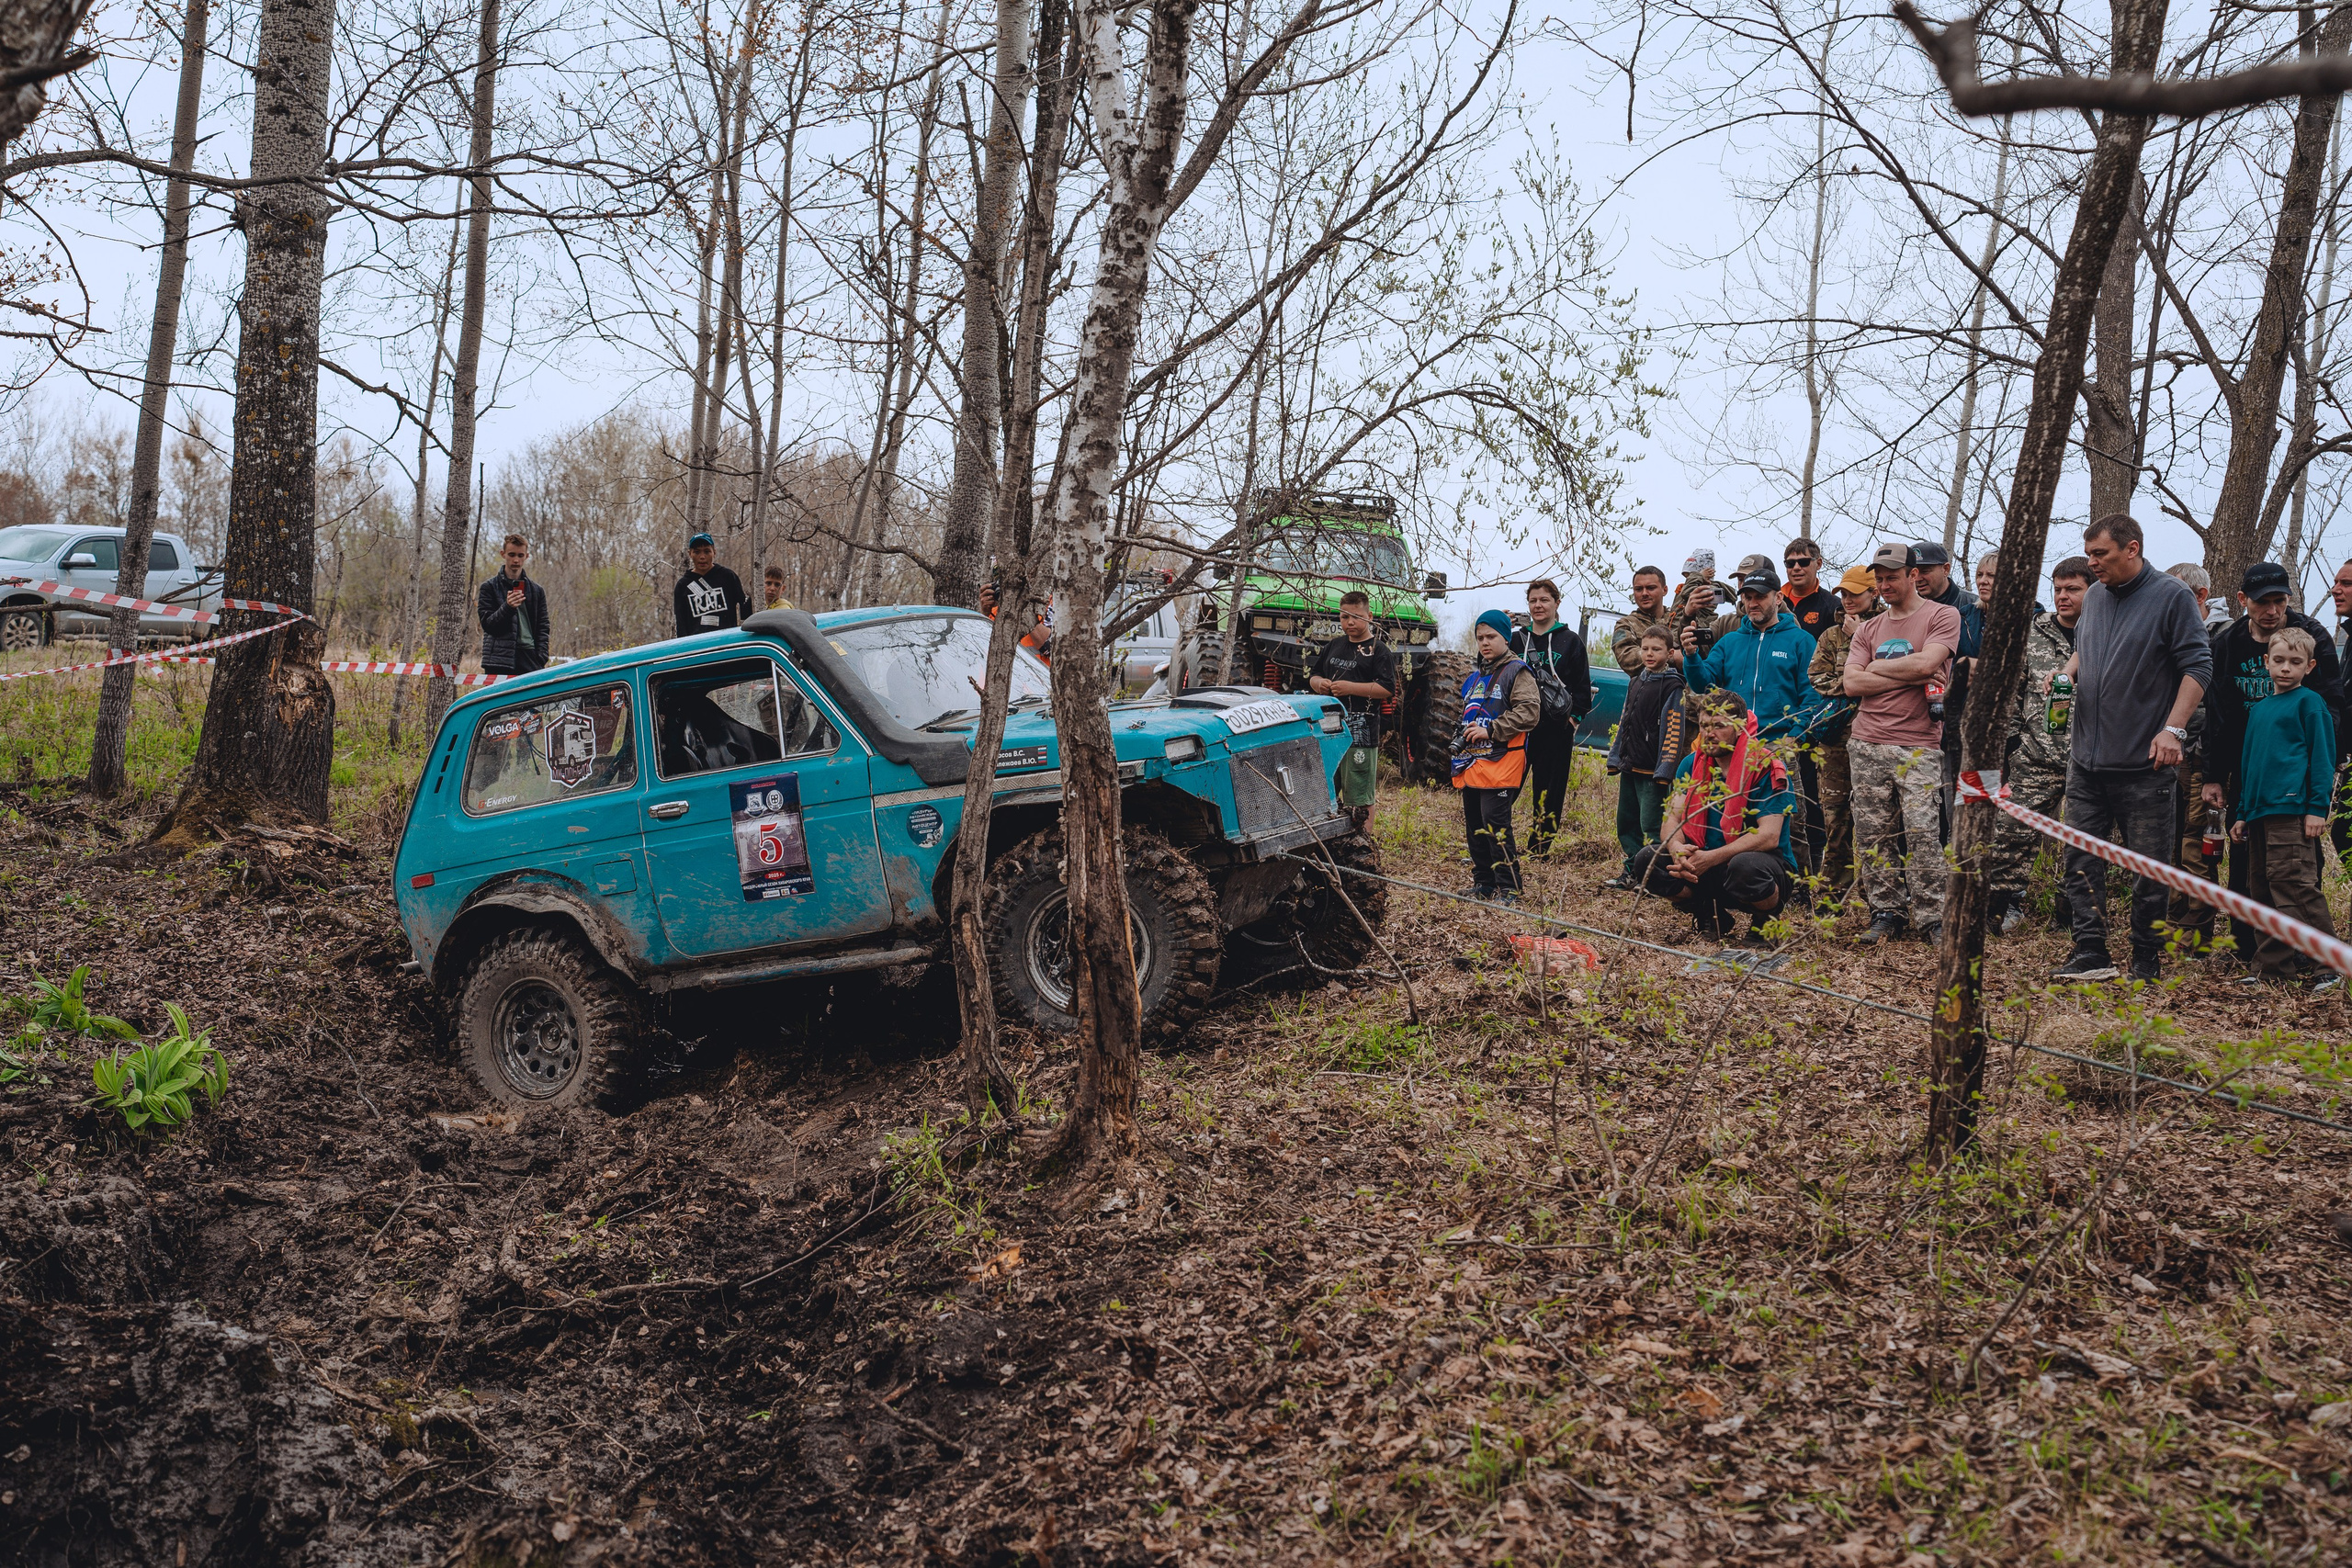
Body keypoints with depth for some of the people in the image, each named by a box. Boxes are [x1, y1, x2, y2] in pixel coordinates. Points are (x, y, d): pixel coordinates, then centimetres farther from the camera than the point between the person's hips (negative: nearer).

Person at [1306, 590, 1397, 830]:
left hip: (1360, 732, -7)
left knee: (1360, 798, -4)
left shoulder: (1379, 650, -4)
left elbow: (1388, 689, -13)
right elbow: (1312, 676, 24)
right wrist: (1320, 683, 0)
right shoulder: (1334, 646, 17)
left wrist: (1350, 687, -18)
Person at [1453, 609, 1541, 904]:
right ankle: (1482, 882, 21)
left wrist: (1490, 730, -17)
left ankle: (1508, 888, -8)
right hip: (1471, 763, 8)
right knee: (1474, 824, 11)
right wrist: (1462, 738, 15)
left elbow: (1529, 711, -16)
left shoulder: (1517, 672, -3)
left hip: (1501, 761, -8)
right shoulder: (1474, 678, 21)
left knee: (1495, 823, -13)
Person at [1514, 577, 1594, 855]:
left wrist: (1574, 717, -6)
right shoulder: (1516, 639, 12)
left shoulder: (1570, 641, 5)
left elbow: (1583, 686, 4)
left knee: (1548, 789, 1)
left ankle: (1539, 847, 8)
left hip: (1556, 728, -2)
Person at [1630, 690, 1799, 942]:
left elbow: (1769, 836, -21)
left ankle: (1765, 921, -6)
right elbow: (1672, 818, -2)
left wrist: (1712, 858, -31)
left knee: (1746, 866, -40)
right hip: (1708, 864, 5)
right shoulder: (1692, 764, 3)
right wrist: (1676, 849, -27)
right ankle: (1711, 916, 3)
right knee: (1647, 860, -16)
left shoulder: (1767, 768, -14)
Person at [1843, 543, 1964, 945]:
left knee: (1921, 833, -10)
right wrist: (1911, 677, -5)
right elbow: (1852, 683, 3)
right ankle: (1886, 913, 11)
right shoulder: (1868, 630, 16)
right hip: (1867, 745, 5)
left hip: (1919, 746, -4)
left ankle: (1931, 918, -3)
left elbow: (1926, 662, -14)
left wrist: (1877, 667, 1)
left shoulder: (1942, 616, 3)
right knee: (1872, 835, 3)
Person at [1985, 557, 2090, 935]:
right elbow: (2012, 692, 11)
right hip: (2035, 757, 2)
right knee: (2011, 831, -2)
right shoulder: (2033, 634, 8)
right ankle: (2003, 906, 12)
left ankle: (2072, 918, 17)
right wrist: (2005, 744, 8)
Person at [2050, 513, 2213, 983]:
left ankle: (2147, 962, 12)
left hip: (2144, 763, -6)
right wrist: (2068, 673, 7)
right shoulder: (2094, 596, 13)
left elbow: (2198, 666, -9)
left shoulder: (2172, 596, -5)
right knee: (2081, 858, 2)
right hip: (2088, 759, 6)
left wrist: (2173, 729, -17)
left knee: (2149, 866, 2)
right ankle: (2091, 956, 5)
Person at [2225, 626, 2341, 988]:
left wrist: (2317, 807, -11)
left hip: (2293, 810, -7)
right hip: (2260, 809, 8)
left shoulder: (2310, 702, 0)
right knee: (2264, 888, 7)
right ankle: (2274, 965, 12)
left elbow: (2322, 755, -4)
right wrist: (2243, 813, 21)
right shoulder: (2258, 709, 19)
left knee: (2295, 884, -14)